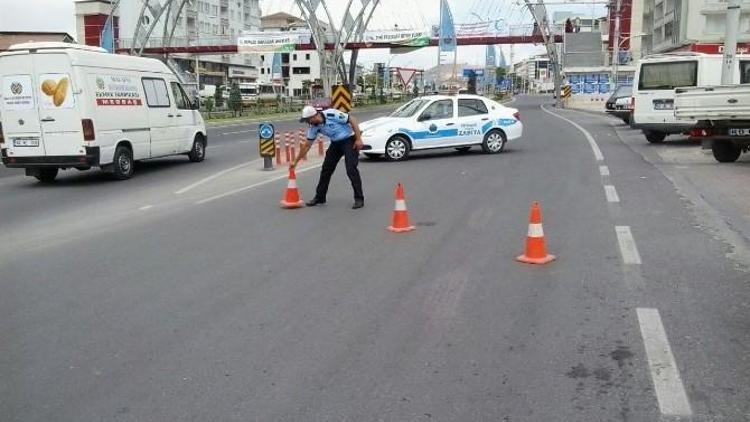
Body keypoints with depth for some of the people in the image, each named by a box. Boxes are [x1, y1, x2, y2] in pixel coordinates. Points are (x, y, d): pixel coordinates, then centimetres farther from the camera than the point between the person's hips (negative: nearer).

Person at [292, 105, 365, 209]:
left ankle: (359, 199, -7)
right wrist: (295, 161, 4)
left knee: (351, 169, -16)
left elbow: (352, 120, -21)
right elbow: (307, 145, 3)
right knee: (326, 169, 6)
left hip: (349, 140, -7)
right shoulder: (313, 127, -7)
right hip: (335, 143, 7)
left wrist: (358, 139, -23)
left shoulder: (331, 114, -27)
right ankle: (319, 197, 19)